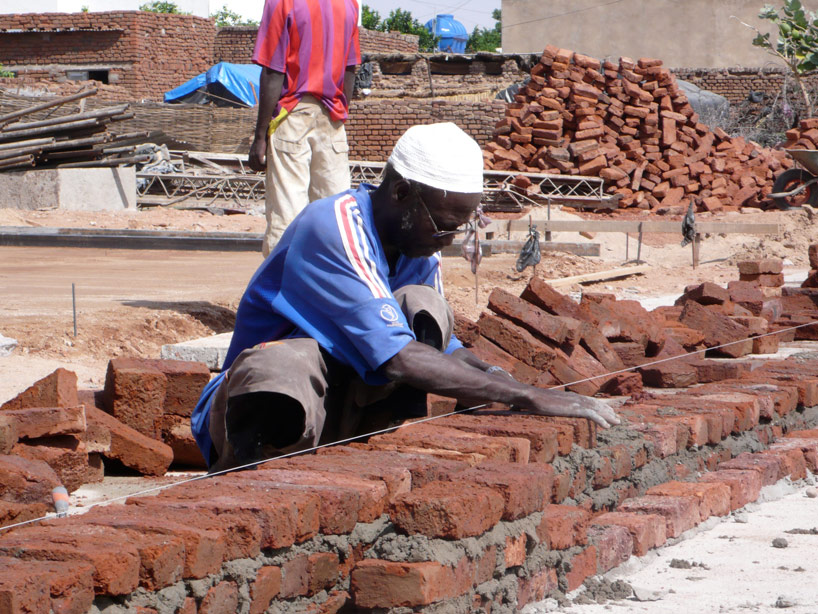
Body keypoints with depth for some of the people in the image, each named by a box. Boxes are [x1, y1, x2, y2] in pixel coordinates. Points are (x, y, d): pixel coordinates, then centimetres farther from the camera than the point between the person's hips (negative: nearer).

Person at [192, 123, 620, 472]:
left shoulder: (418, 240, 3)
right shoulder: (332, 229, -24)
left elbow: (444, 348, 18)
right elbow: (398, 361, -32)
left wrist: (493, 377, -6)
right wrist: (528, 398, -32)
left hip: (343, 413, 8)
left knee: (421, 307, -15)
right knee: (286, 364, -43)